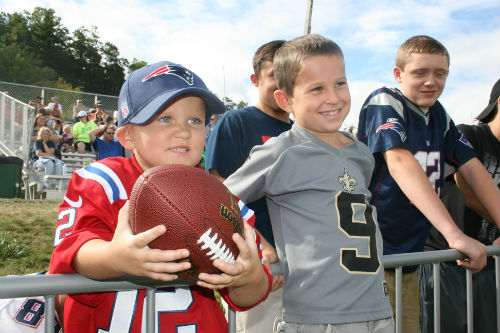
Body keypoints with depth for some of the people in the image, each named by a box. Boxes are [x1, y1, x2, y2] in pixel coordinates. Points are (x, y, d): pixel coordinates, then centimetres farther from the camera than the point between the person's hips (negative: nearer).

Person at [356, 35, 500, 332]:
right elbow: (400, 163, -28)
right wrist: (454, 234, -36)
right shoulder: (384, 103, -12)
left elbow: (472, 168, 8)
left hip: (408, 256, 7)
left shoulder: (438, 114, 10)